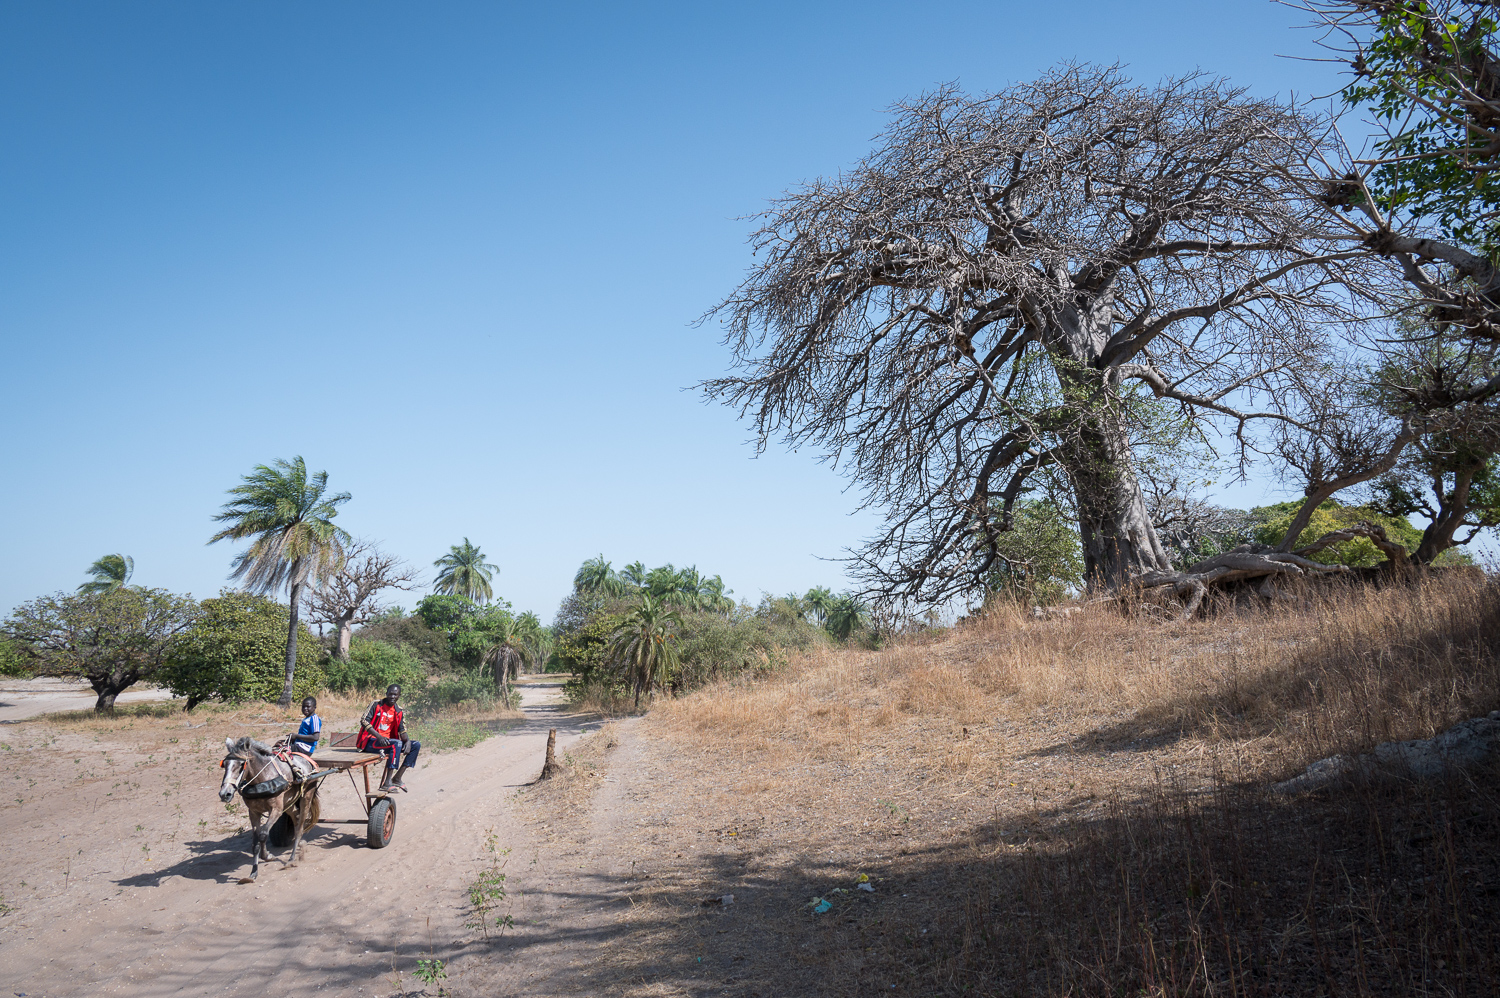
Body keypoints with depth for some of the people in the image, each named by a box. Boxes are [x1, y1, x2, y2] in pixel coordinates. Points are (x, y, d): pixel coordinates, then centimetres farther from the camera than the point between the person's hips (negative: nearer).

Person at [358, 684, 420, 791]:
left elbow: (402, 730, 8)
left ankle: (397, 778, -10)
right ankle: (387, 782, -36)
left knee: (416, 745, -6)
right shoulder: (376, 705, -3)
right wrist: (379, 736, -25)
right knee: (397, 743, -33)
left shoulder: (399, 712, 12)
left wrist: (407, 741, -15)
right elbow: (364, 721, -13)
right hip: (370, 742, -7)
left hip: (387, 741, 7)